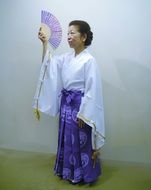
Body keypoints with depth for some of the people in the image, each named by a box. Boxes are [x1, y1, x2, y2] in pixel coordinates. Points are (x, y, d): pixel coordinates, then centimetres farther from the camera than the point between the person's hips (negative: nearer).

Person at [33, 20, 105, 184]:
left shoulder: (89, 60, -16)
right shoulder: (66, 57, 6)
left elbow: (92, 90, -18)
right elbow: (48, 63, 13)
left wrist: (83, 114, -18)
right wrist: (45, 43, 0)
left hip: (80, 105, -7)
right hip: (66, 103, 7)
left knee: (81, 140, 7)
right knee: (66, 138, 18)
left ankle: (83, 174, 28)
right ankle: (68, 170, 37)